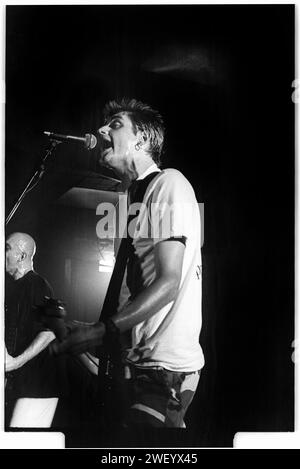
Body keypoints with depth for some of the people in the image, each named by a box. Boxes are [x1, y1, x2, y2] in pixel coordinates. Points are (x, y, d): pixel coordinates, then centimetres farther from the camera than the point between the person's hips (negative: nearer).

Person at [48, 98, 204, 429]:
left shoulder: (168, 183, -8)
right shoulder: (135, 195, 20)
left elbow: (168, 283, -16)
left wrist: (100, 333, -18)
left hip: (165, 365, -8)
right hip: (141, 364, 8)